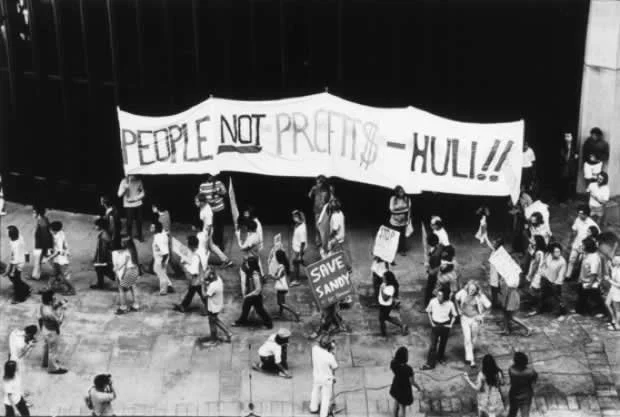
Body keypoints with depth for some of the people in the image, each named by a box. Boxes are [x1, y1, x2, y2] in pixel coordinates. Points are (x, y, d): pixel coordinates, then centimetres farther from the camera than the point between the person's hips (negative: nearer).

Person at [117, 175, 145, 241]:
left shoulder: (138, 181, -4)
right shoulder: (124, 181, -10)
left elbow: (142, 193, 4)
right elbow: (119, 194, -13)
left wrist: (135, 198, -10)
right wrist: (125, 188, -29)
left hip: (138, 204, 2)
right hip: (129, 205, -2)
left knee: (139, 221, 7)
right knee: (129, 222, -2)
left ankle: (139, 235, 28)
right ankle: (128, 236, 18)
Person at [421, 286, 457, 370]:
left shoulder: (450, 304, -17)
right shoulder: (433, 301, -17)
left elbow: (454, 315, 1)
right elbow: (428, 312, 2)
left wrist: (451, 324, -7)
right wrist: (431, 322, -3)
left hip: (445, 325, 1)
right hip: (435, 325, -1)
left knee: (443, 343, 17)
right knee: (433, 345, -4)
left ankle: (440, 357, 42)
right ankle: (430, 364, 1)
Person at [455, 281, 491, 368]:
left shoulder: (480, 296, -21)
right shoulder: (463, 292, -15)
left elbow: (488, 306, -10)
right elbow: (456, 298, 6)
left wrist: (482, 315, -10)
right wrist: (459, 309, 4)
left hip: (475, 319, -1)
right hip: (465, 318, 1)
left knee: (474, 338, 16)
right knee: (467, 338, -6)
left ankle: (471, 351, 44)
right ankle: (471, 359, -1)